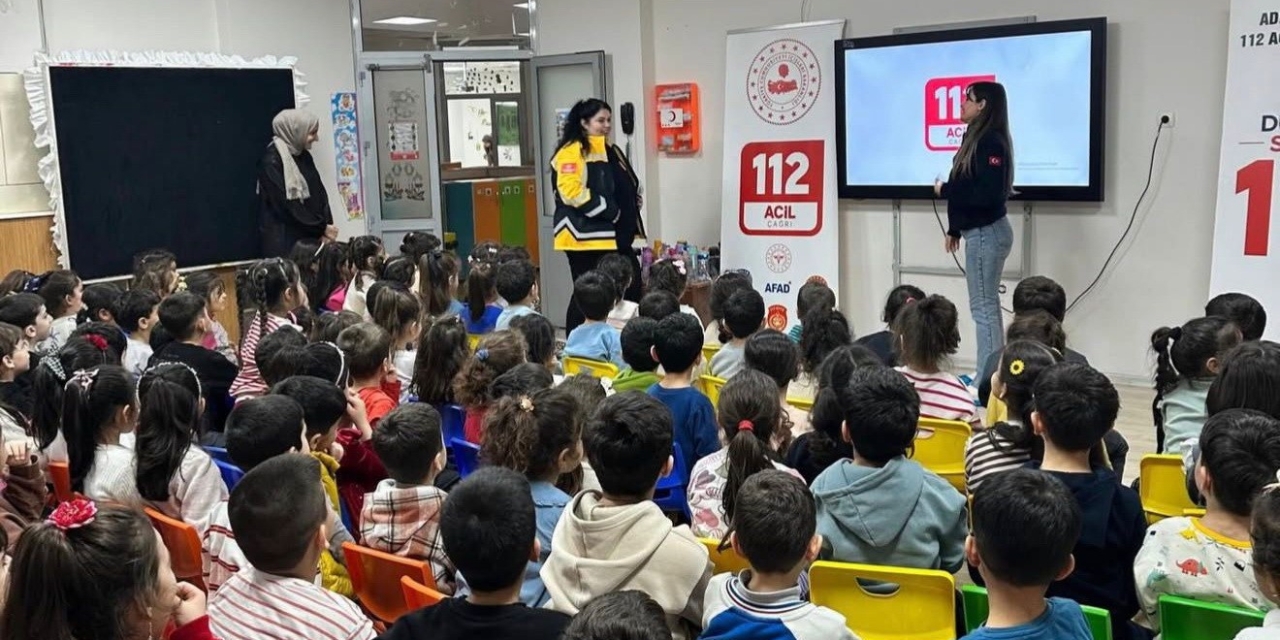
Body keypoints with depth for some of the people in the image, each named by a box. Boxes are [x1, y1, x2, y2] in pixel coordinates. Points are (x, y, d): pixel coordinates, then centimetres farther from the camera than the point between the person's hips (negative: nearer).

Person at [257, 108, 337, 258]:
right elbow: (286, 206, -16)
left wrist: (326, 226, -4)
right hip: (285, 242, -7)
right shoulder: (272, 161, -12)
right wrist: (321, 228, -11)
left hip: (310, 238, 7)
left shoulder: (304, 156, 12)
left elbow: (319, 194, 11)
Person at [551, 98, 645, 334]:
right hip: (585, 236, -9)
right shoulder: (571, 152, -11)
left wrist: (633, 199, 8)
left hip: (614, 235, 9)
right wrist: (609, 211, -20)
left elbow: (626, 186, 30)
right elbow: (572, 192, -22)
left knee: (631, 289, 7)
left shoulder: (610, 150, 19)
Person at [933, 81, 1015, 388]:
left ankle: (989, 378, -2)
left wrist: (944, 190, -15)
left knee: (983, 306, -7)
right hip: (980, 232, 10)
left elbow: (988, 194, -25)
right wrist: (954, 229, 18)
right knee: (986, 306, 12)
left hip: (986, 233, -10)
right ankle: (993, 374, 18)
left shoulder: (991, 142, -17)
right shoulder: (976, 138, 12)